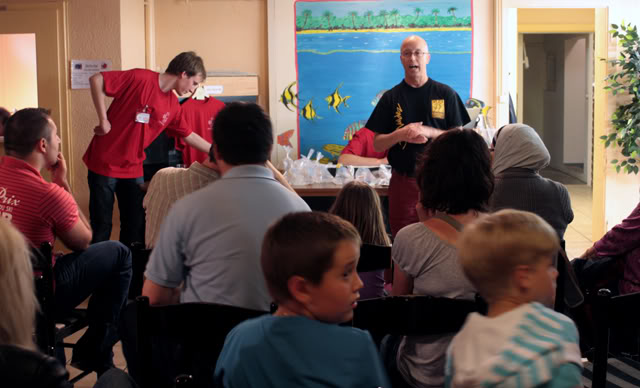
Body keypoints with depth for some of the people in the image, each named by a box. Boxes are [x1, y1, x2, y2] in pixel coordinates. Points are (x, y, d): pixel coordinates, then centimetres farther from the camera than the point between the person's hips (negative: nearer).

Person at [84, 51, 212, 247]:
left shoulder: (172, 105, 6)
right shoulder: (140, 78, -15)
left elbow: (189, 135, 20)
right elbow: (96, 80, -18)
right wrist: (103, 120, -19)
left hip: (133, 169, 7)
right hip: (104, 163, -7)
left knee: (136, 226, 8)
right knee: (101, 227, 1)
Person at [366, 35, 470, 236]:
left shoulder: (445, 94, 5)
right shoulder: (391, 97, 8)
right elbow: (377, 144, 5)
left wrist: (429, 132, -13)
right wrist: (400, 135, -14)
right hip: (403, 180, 1)